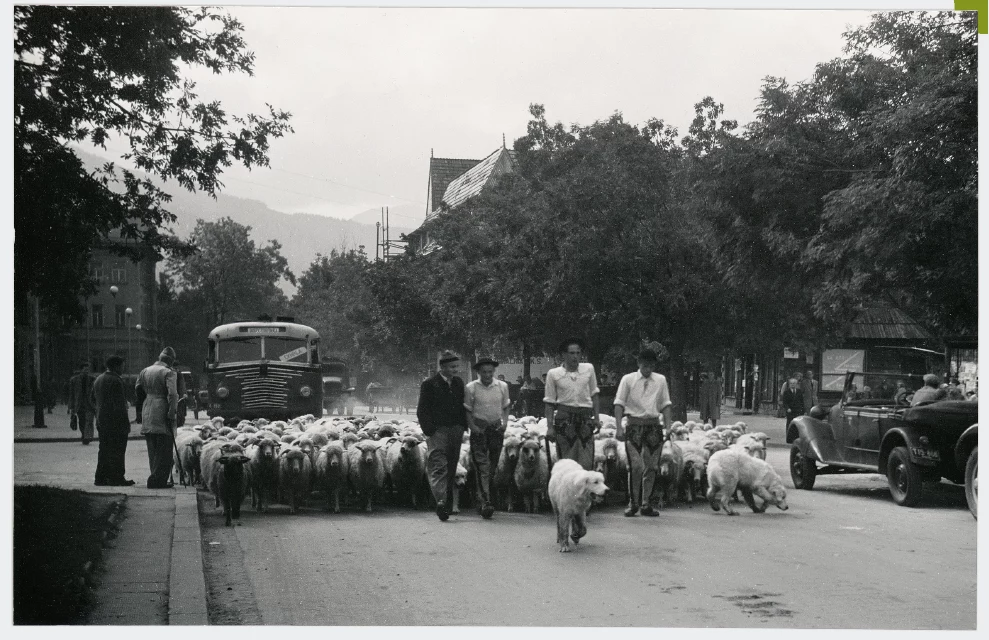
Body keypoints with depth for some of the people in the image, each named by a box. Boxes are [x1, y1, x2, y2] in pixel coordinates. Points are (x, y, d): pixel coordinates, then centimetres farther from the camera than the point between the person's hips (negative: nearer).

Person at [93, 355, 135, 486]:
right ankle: (116, 478, -5)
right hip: (115, 423, -9)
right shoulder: (116, 381, -15)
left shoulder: (98, 380, 15)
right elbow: (119, 404, -18)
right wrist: (125, 423, -16)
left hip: (101, 422, 9)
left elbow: (95, 400, 19)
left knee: (104, 450, 12)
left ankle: (101, 478, 12)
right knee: (117, 451, -5)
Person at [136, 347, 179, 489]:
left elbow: (138, 390, 15)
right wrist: (172, 414, -16)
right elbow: (172, 394, -18)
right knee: (164, 450, -2)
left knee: (153, 450, 13)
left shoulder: (145, 371, 11)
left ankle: (157, 479, 16)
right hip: (162, 416, -7)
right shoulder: (169, 373, -9)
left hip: (147, 415, 7)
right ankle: (157, 480, -6)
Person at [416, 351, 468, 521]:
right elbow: (422, 411, -4)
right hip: (438, 431, -6)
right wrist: (429, 431, -11)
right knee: (439, 467, -14)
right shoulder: (429, 384, -4)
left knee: (452, 467, 9)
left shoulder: (459, 383, 14)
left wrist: (462, 428, 10)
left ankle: (450, 500, 18)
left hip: (455, 430, 6)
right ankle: (441, 502, -23)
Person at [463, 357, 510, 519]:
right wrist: (472, 426, -11)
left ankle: (482, 497, 20)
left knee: (493, 465, 6)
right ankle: (485, 503, -16)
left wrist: (505, 422, 1)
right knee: (482, 465, -11)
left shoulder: (502, 386, 5)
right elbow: (467, 410, 1)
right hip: (479, 429, -3)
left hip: (496, 428, 3)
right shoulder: (471, 388, -3)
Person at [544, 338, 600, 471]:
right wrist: (550, 427, -1)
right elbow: (549, 403, 4)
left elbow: (594, 395, 14)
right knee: (566, 461, 0)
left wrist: (596, 418, 8)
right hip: (564, 418, -2)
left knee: (587, 462, -2)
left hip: (585, 417, 2)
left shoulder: (589, 369, 7)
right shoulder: (553, 374, 1)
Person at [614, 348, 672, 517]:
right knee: (635, 466, -10)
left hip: (654, 426, 3)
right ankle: (633, 503, 1)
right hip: (634, 425, -3)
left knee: (652, 467, 3)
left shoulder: (661, 380, 10)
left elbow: (665, 404, 13)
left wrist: (668, 426, 1)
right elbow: (619, 403, -1)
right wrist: (619, 427, -11)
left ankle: (647, 504, 12)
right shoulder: (628, 379, 1)